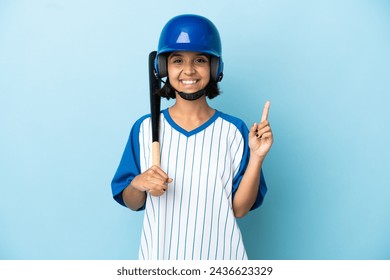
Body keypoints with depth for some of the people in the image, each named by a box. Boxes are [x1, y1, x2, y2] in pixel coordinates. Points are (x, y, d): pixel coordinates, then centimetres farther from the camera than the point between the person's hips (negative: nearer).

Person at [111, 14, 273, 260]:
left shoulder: (234, 131, -8)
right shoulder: (145, 128, -6)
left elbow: (240, 209, -8)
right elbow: (131, 203, 2)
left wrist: (257, 157, -18)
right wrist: (138, 184, -17)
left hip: (218, 254, -1)